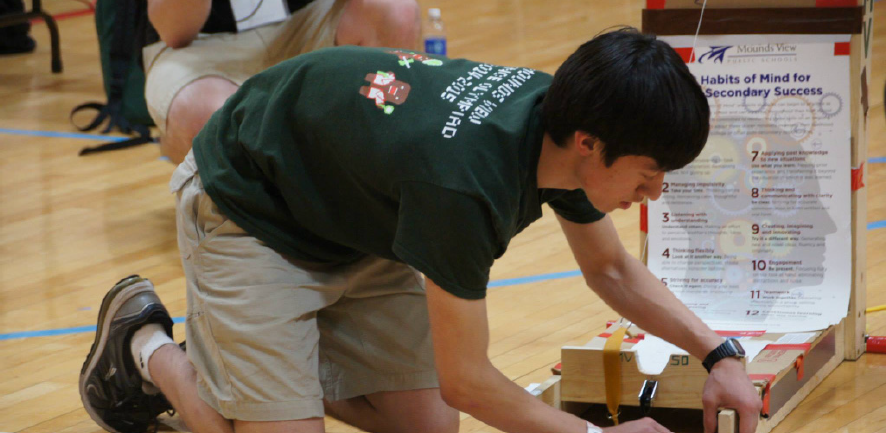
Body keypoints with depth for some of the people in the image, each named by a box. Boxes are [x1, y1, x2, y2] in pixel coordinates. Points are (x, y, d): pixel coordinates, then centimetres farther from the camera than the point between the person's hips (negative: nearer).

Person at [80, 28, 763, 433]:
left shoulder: (562, 120, -16)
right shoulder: (464, 181, -41)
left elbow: (613, 269, 6)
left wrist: (719, 353, -4)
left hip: (360, 225, 8)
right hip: (248, 213, -8)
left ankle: (234, 349, 20)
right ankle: (148, 348, 11)